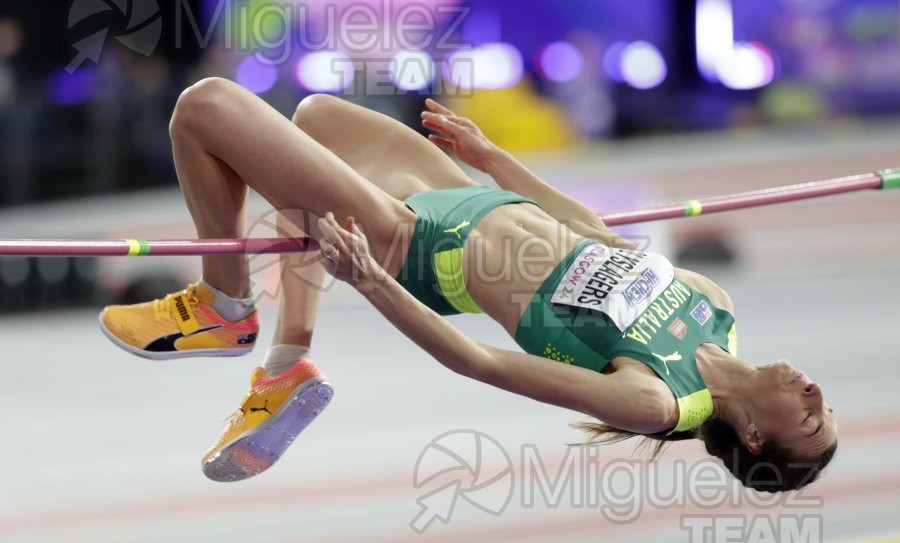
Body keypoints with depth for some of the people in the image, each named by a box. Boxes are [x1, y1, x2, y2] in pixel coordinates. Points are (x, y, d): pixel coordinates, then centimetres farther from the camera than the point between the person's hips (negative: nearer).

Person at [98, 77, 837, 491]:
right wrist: (493, 156, 15)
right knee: (311, 113, 29)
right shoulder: (715, 305, -8)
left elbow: (481, 364, -27)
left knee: (205, 105, -8)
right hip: (483, 199, 8)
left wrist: (370, 282, -31)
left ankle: (226, 306, 18)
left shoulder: (657, 403, -27)